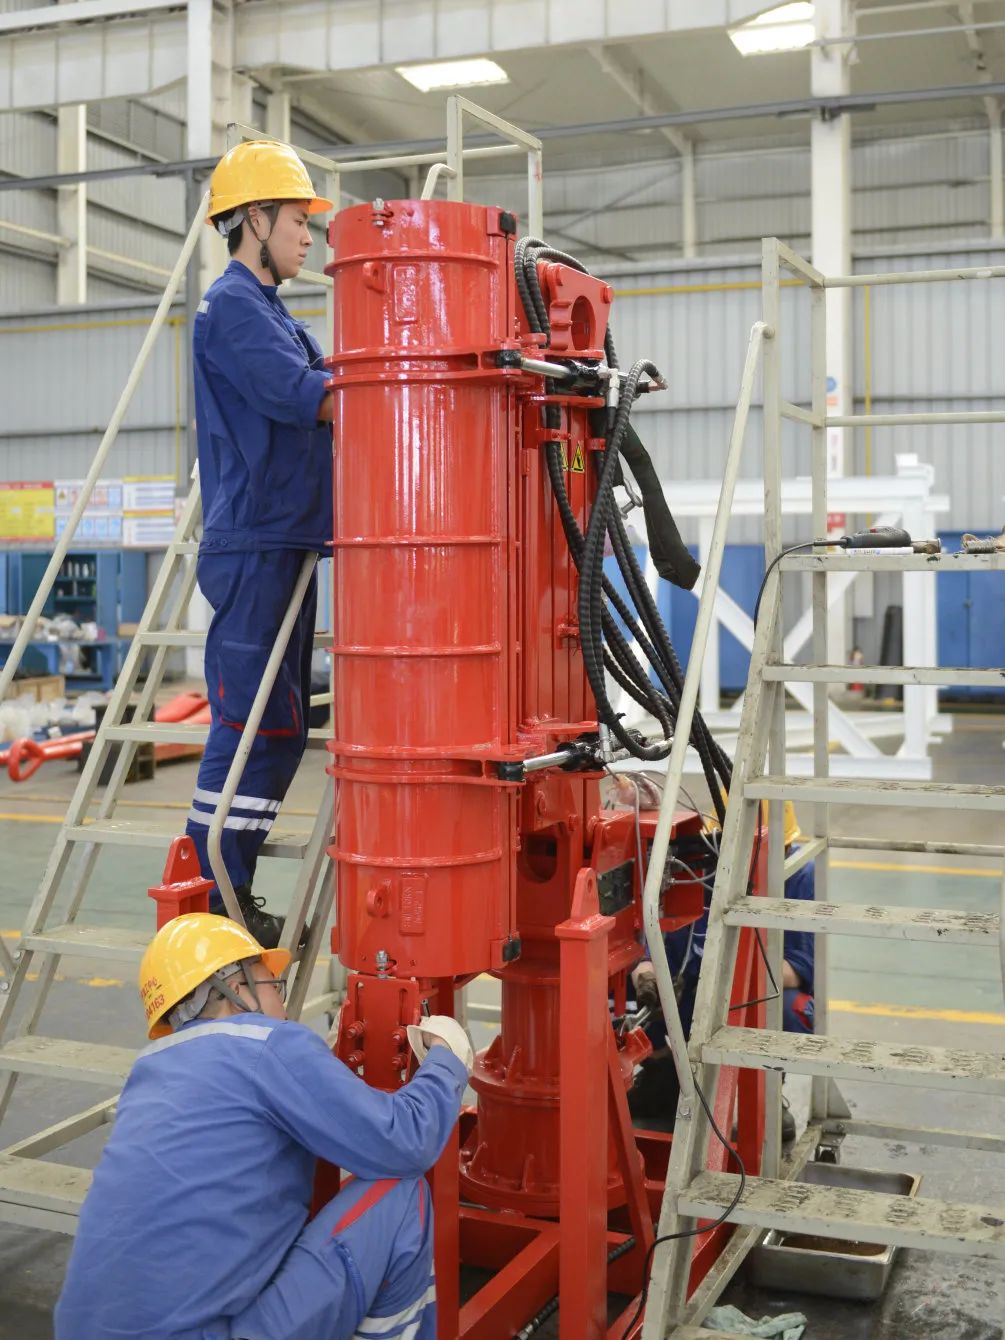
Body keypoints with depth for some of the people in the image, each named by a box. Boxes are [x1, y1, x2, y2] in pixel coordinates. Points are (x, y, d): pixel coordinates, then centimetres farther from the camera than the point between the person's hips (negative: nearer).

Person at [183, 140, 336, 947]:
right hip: (253, 545, -10)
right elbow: (297, 393, -19)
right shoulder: (232, 306, -8)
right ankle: (213, 902, -1)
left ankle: (230, 891, 17)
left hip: (286, 543, 10)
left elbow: (321, 398, 20)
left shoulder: (274, 314, 22)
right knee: (250, 724, -8)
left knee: (279, 729, 11)